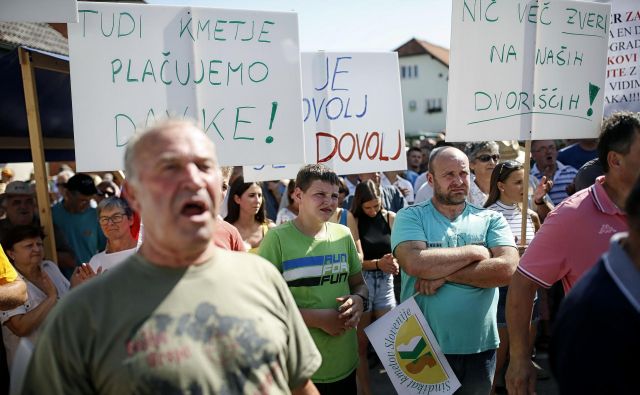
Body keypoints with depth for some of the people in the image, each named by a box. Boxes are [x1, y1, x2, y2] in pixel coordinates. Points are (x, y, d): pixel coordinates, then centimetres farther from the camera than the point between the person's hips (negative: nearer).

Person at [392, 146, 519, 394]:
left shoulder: (491, 220, 1)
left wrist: (444, 274, -18)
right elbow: (415, 264, -22)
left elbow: (507, 269, -14)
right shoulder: (410, 217, -5)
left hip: (480, 347, 2)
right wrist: (475, 252, -14)